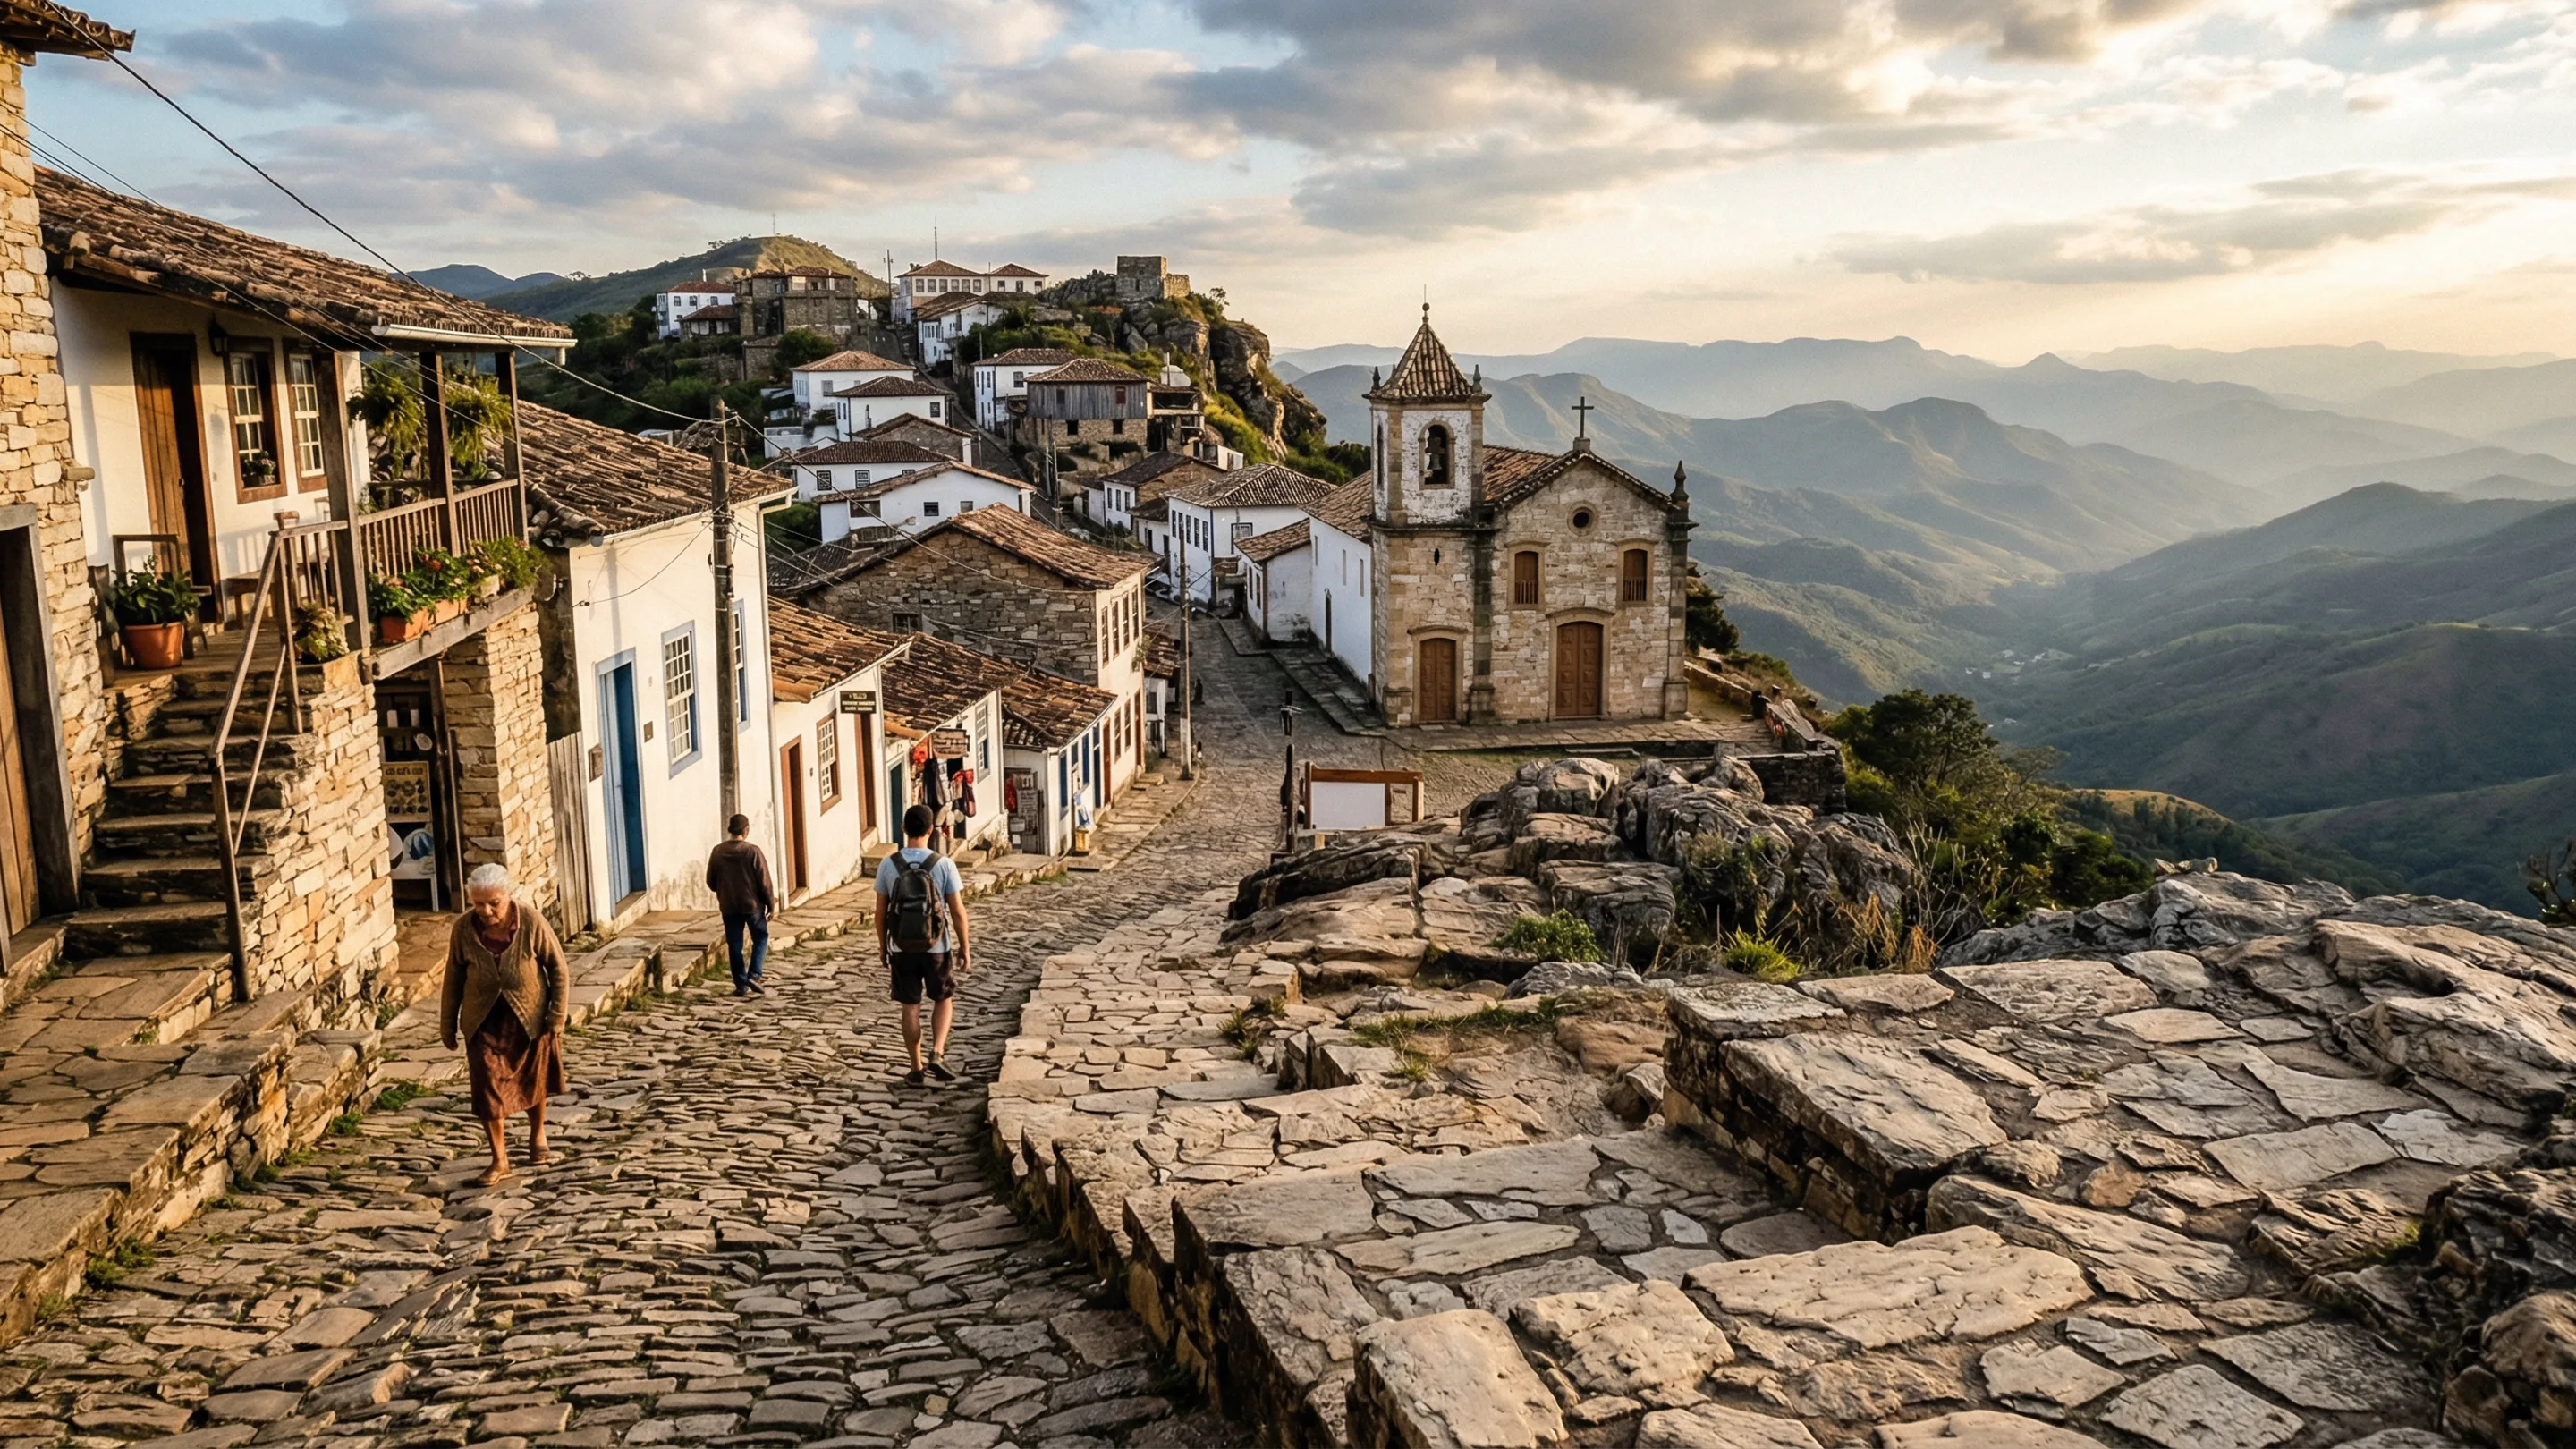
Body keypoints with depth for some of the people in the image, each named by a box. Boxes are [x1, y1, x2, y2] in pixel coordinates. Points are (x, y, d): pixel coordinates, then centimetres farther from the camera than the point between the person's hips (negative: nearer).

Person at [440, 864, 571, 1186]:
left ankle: (537, 1134, 42)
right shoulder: (464, 929, -16)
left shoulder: (532, 924, -22)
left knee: (532, 1080, 16)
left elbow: (559, 969, -10)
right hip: (484, 1021, 1)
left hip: (529, 1017, -1)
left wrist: (557, 1015, -11)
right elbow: (454, 978, -2)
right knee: (489, 1087, -5)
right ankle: (500, 1160, 6)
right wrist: (447, 1024, 3)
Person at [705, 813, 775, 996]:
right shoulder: (753, 852, -13)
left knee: (734, 945, 10)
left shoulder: (717, 852, -3)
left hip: (728, 906, 3)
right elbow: (764, 882, -11)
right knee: (760, 938, 15)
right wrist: (771, 904, 0)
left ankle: (741, 985, 11)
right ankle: (754, 975, 0)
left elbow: (711, 882, 5)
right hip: (752, 904, -3)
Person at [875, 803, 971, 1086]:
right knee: (944, 999, 18)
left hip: (901, 948, 1)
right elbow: (958, 911, -9)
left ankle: (917, 1068, 18)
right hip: (937, 948, -1)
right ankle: (937, 1054, 1)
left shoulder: (888, 865, -6)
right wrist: (965, 948, 2)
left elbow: (881, 911, 0)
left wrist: (882, 946, 14)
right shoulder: (943, 864, -11)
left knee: (911, 1007, 12)